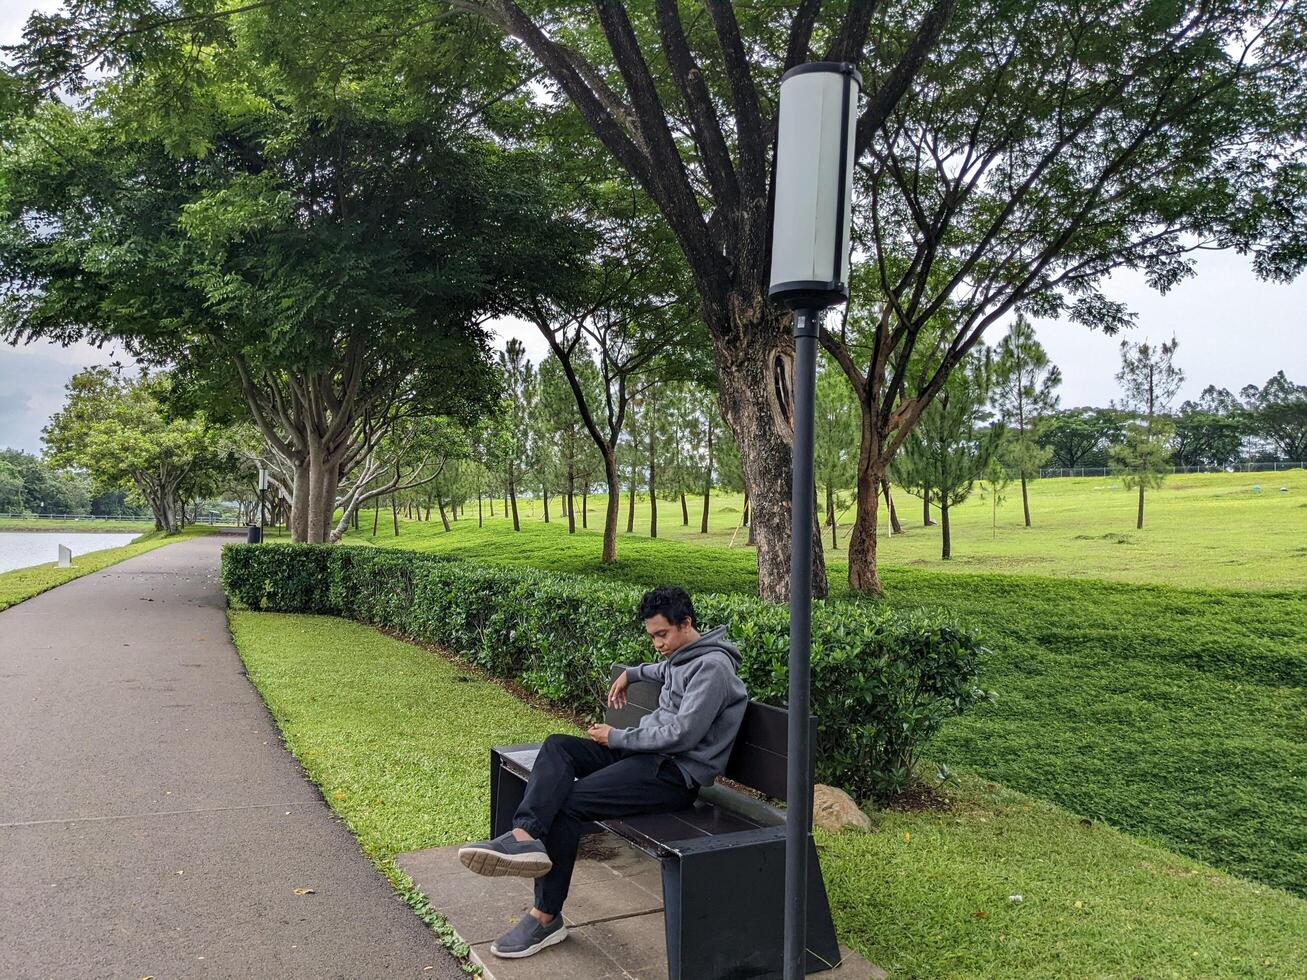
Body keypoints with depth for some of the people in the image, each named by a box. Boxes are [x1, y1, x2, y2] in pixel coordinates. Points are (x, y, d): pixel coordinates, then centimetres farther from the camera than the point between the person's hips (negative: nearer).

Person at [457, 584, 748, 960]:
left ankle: (546, 917, -13)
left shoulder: (712, 666, -15)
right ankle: (525, 837, -32)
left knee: (567, 802, -21)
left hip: (677, 772, -10)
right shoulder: (682, 655, 16)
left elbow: (682, 735, -21)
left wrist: (617, 738, -13)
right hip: (646, 750, 10)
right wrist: (632, 673, 30)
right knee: (557, 746, -10)